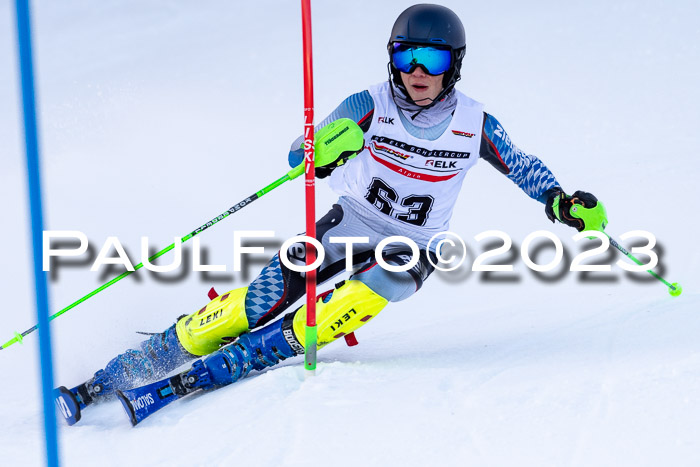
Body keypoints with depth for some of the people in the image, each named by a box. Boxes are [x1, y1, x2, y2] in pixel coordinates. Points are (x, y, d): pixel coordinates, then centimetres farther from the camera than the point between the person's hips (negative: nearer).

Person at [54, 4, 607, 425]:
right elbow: (297, 159, -19)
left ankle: (197, 381, -26)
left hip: (411, 252, 1)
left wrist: (565, 204, -10)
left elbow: (522, 167, 6)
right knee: (261, 301, -15)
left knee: (355, 303, -30)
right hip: (349, 224, 0)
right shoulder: (369, 106, -14)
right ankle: (111, 379, -6)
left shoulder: (475, 124, -10)